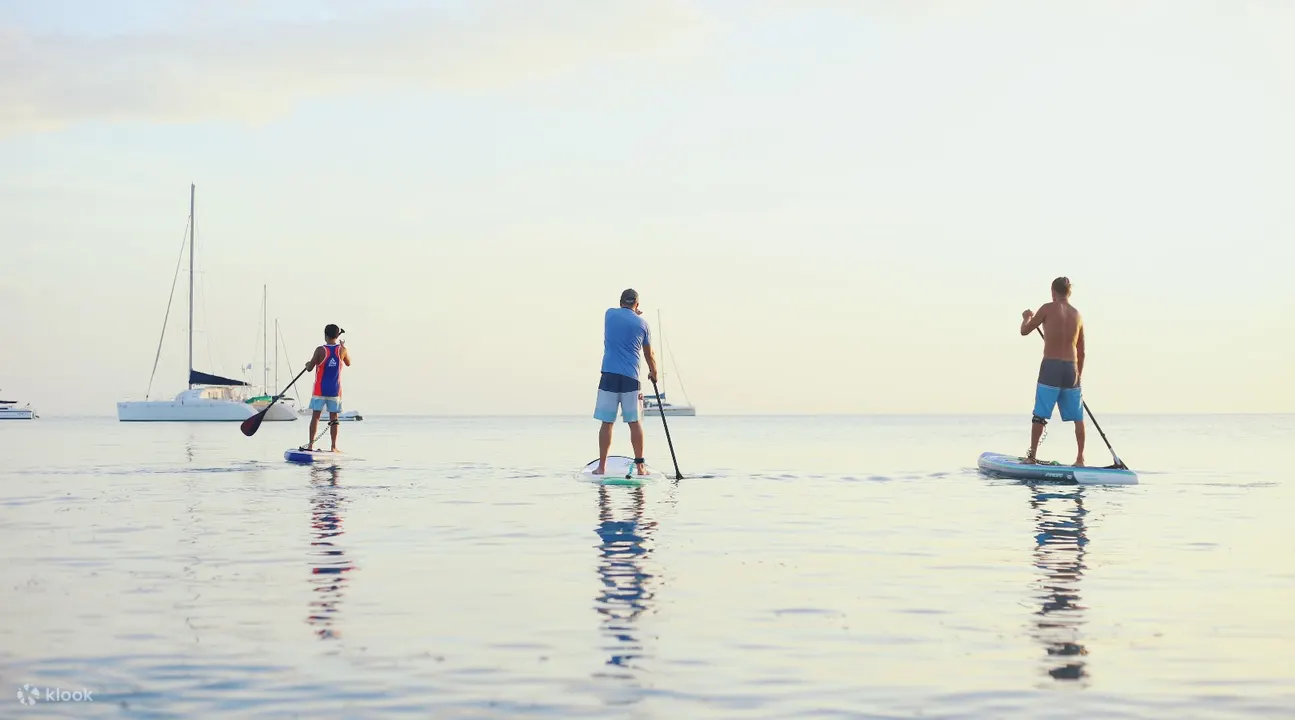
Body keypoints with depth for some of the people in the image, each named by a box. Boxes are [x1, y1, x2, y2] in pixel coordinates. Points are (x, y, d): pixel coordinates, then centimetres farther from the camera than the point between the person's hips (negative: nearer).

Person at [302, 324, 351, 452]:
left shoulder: (320, 350, -11)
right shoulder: (342, 350, -3)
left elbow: (309, 368, -6)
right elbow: (348, 363, 16)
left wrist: (307, 364, 17)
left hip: (320, 389, -2)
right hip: (335, 389, 2)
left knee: (315, 416, 2)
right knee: (334, 418, 5)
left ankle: (311, 444, -1)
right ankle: (334, 447, 5)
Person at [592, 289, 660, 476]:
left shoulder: (610, 314, 7)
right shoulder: (642, 323, 5)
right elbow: (649, 355, 17)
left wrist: (633, 314, 47)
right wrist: (653, 373, 32)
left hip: (609, 375, 1)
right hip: (631, 377, -1)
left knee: (607, 422, 1)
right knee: (635, 422, 4)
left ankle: (602, 466, 0)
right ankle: (640, 465, 6)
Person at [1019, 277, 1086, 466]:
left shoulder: (1048, 309, -2)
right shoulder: (1077, 315, 11)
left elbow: (1025, 331, 4)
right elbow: (1081, 351, 16)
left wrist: (1027, 318, 25)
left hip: (1050, 367, -4)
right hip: (1071, 368, 4)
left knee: (1039, 415, 1)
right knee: (1078, 417, 9)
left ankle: (1032, 455, 0)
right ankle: (1080, 458, 11)